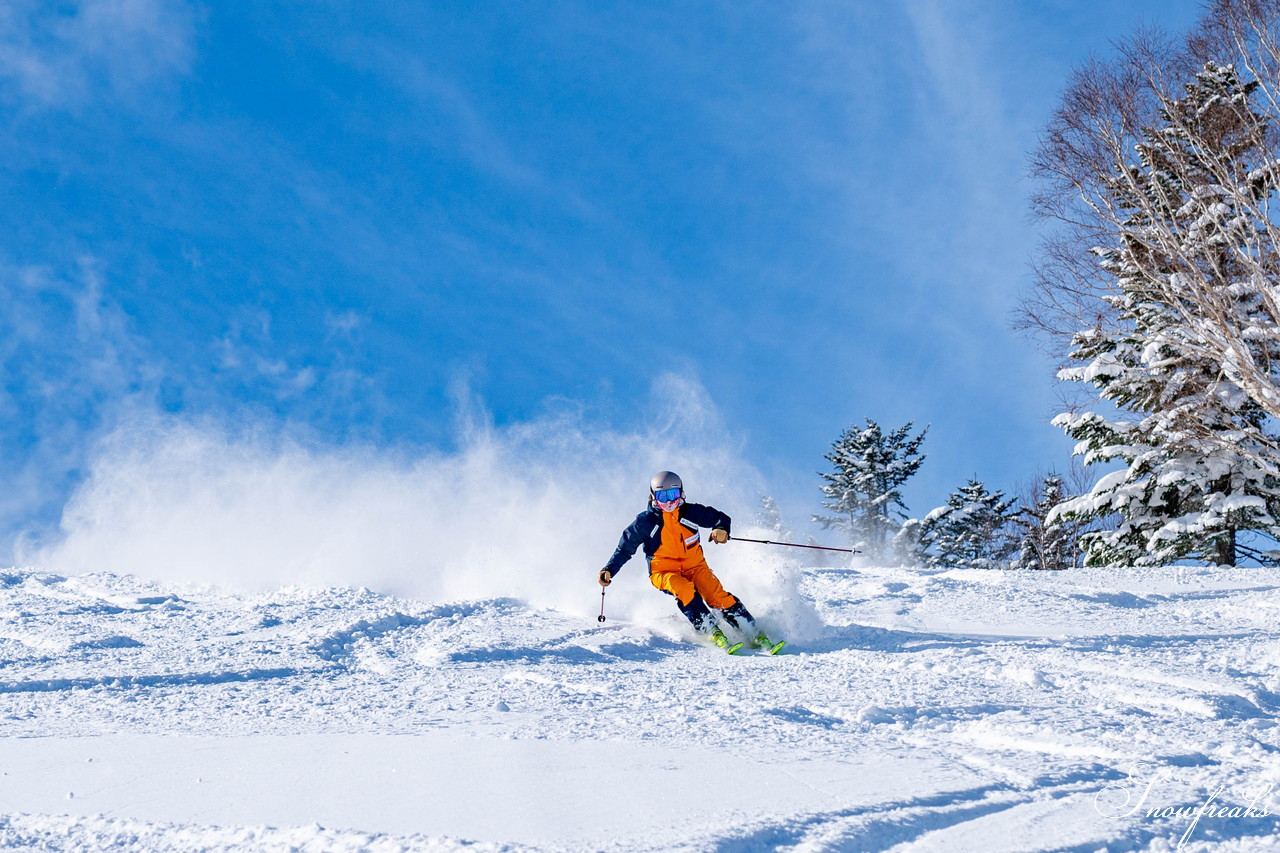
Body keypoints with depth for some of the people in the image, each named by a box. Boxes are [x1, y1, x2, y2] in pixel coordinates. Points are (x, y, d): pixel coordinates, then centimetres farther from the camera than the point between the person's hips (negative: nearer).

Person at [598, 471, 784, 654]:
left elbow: (718, 517, 5)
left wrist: (721, 529, -18)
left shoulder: (691, 512, -4)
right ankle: (714, 635, -30)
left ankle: (757, 636, -15)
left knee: (718, 596, -20)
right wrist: (609, 570, -10)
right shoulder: (645, 522, -6)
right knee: (685, 590, -34)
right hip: (664, 573, -1)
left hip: (695, 566, 1)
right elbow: (624, 549, 2)